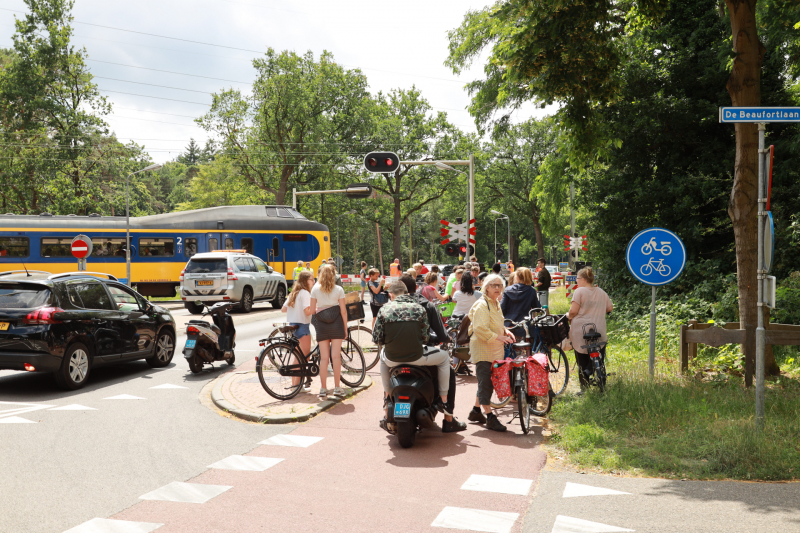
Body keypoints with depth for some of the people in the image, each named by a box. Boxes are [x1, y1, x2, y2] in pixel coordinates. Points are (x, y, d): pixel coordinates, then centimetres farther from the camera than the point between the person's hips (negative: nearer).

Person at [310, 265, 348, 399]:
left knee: (324, 358, 4)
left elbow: (312, 310, 1)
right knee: (336, 356, 1)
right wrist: (345, 328, 6)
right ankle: (336, 388, 3)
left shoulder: (315, 289, 1)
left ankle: (323, 389, 5)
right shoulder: (339, 290, -1)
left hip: (321, 324, 1)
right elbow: (343, 311, -2)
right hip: (336, 323, -1)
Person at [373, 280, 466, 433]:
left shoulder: (384, 309, 1)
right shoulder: (419, 308, 0)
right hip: (416, 357, -2)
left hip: (392, 359, 2)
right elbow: (425, 337, -1)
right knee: (444, 357, 25)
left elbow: (376, 338, 0)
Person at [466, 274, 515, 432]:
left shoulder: (496, 304, 15)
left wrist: (505, 331, 8)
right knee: (485, 383, -6)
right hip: (482, 349, -9)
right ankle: (489, 417, -3)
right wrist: (499, 337, -28)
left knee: (487, 383, 15)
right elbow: (480, 329, -25)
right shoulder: (481, 305, -16)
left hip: (494, 350, 10)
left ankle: (476, 411, 29)